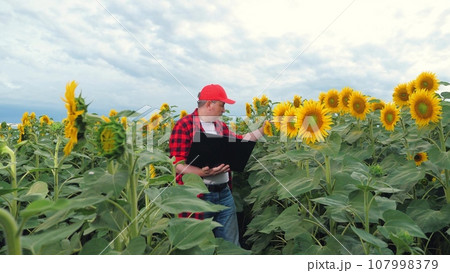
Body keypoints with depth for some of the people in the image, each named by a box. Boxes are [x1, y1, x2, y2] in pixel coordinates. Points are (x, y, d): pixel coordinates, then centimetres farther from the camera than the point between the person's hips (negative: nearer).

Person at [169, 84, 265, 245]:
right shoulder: (184, 125, -11)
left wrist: (263, 130, 18)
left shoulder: (221, 126, 13)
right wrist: (202, 173, -28)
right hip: (198, 195, -7)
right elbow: (176, 163, -15)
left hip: (224, 193, 7)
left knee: (231, 243, 16)